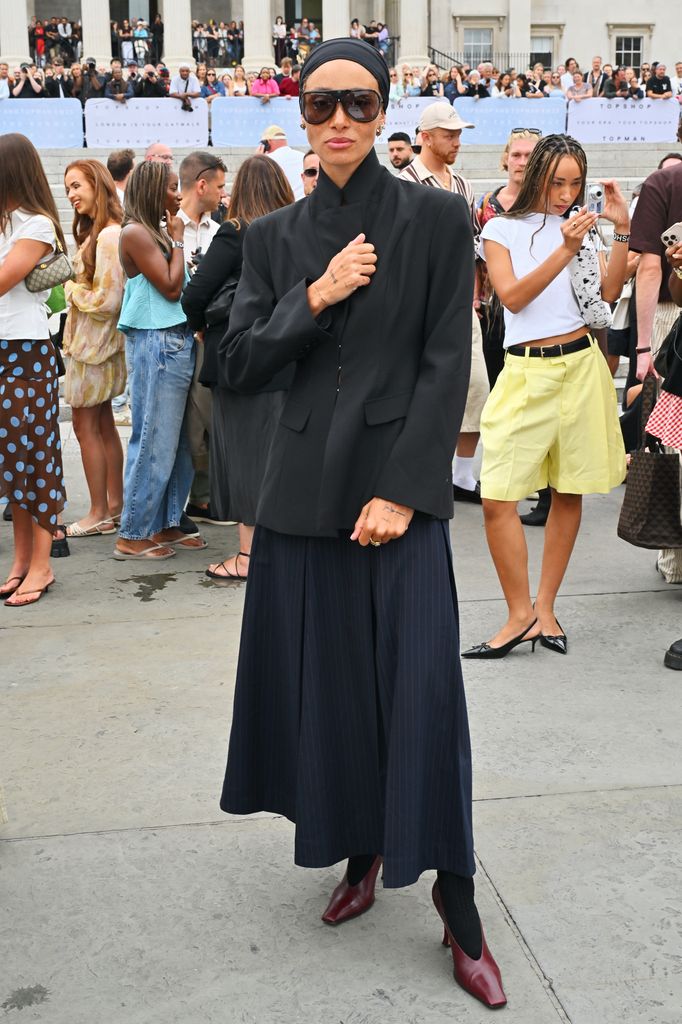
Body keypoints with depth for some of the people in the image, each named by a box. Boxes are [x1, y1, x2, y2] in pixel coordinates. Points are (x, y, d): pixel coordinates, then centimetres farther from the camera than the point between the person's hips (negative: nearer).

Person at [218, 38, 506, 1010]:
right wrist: (317, 296, -9)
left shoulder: (436, 218, 0)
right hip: (302, 487, 4)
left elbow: (447, 366, -5)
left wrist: (403, 491, -12)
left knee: (420, 692, -5)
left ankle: (457, 897, 10)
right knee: (323, 683, 8)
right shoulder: (275, 235, 10)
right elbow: (239, 364, 5)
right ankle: (358, 853, 28)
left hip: (397, 484, -3)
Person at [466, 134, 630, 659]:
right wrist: (564, 251, -18)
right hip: (526, 371, -2)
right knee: (497, 497, -10)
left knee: (569, 492, 7)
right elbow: (513, 297, -10)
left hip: (581, 365, 3)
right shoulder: (501, 230, 4)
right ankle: (521, 615, 4)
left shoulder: (580, 226, 10)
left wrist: (621, 231, -8)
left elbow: (608, 294, 0)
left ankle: (544, 608, 19)